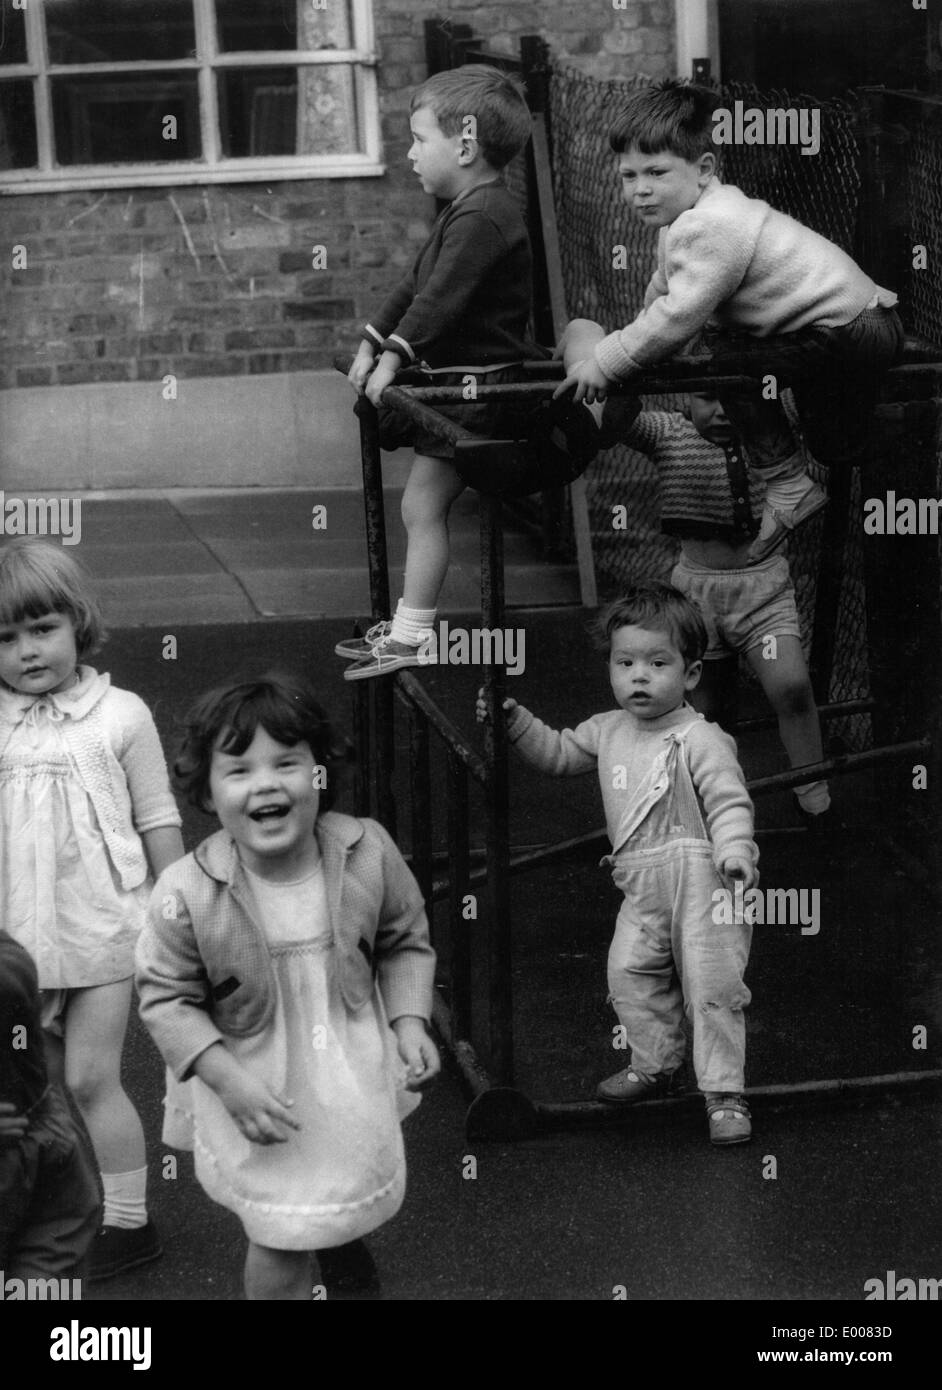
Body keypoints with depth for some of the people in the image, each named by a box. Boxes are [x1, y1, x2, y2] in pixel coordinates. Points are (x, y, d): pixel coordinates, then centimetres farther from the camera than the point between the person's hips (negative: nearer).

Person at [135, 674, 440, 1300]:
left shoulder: (367, 853, -19)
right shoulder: (189, 894, -26)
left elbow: (405, 942, -2)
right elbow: (167, 997, -15)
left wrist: (409, 1022, -14)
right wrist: (230, 1082, -24)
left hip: (354, 1071, 3)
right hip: (256, 1088, -3)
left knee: (357, 1193, 27)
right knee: (281, 1238, 1)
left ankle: (351, 1267, 61)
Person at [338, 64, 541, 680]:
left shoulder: (484, 216, -18)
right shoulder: (472, 210, 17)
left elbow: (441, 296, -27)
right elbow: (418, 284, 20)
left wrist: (395, 356, -29)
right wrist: (373, 344, 17)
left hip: (478, 385, -11)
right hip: (462, 380, 11)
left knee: (422, 505, -8)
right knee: (425, 506, 13)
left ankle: (412, 635, -3)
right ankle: (409, 624, 20)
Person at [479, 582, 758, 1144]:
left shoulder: (702, 740, -13)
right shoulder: (608, 730, 9)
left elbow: (730, 804, -17)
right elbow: (558, 753, 23)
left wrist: (734, 855, -34)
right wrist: (515, 719, 11)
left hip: (701, 884, -7)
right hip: (642, 888, 7)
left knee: (712, 987, -7)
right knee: (630, 973, 7)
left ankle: (725, 1093, 1)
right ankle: (655, 1065, 28)